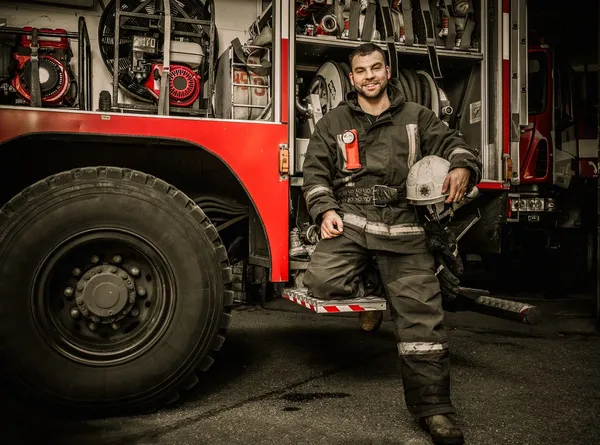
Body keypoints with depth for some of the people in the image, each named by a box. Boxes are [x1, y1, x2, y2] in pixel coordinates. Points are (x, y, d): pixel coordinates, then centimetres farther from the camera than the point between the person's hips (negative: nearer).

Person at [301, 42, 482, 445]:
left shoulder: (417, 117, 17)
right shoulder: (333, 122, 17)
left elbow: (452, 143, 13)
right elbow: (315, 169, 12)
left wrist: (463, 167, -12)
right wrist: (326, 210, -5)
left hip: (402, 223, 0)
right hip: (350, 216, 1)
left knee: (421, 310, -10)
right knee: (323, 281, -26)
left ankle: (432, 407, -1)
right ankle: (365, 294, 9)